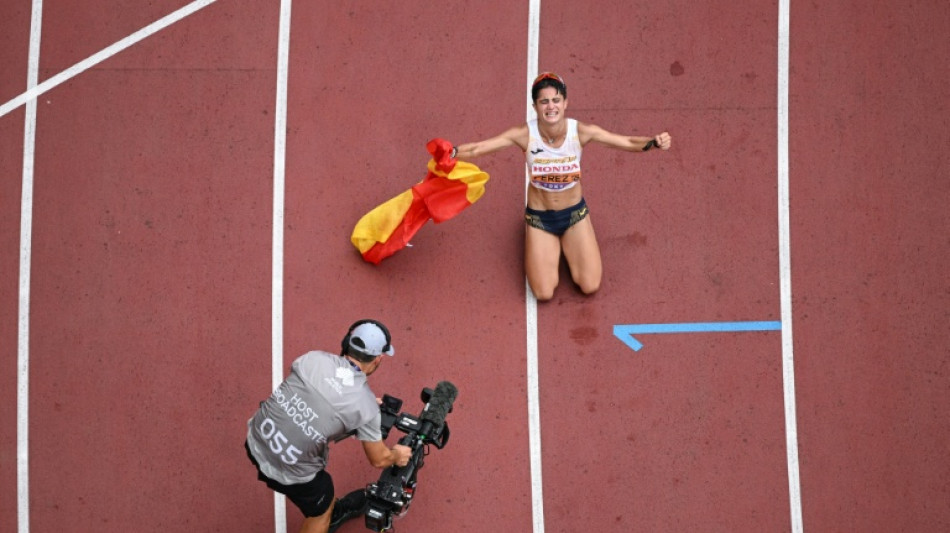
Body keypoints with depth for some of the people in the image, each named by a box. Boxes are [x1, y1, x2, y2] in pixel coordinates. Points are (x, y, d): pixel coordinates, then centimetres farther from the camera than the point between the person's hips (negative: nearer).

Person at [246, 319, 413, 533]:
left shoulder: (313, 358, -7)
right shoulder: (366, 406, -16)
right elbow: (379, 459, -3)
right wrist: (397, 456, 21)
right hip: (290, 470, -6)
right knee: (319, 511, 26)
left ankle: (333, 512, 62)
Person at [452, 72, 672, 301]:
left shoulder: (581, 131, -21)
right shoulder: (525, 134, -24)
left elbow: (629, 143, -20)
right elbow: (477, 148, -23)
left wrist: (654, 143, -39)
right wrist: (452, 153, -42)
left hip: (575, 212, 1)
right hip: (540, 216, -1)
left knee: (590, 286, -1)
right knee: (544, 294, -3)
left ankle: (568, 243, 29)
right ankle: (552, 245, 28)